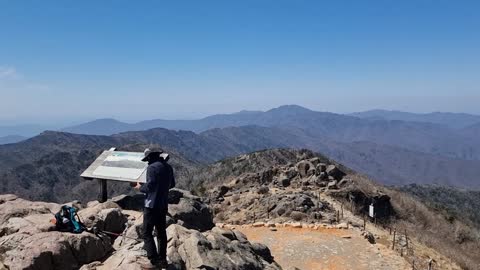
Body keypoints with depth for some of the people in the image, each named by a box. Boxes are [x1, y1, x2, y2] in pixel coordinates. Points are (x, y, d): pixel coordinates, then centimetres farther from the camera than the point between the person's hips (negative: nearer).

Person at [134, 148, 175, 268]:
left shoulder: (152, 167, -15)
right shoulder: (168, 167, 8)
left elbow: (149, 186, -19)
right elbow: (172, 184, 16)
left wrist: (140, 187, -1)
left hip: (152, 205, -8)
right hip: (164, 204, 8)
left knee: (147, 233, -1)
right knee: (161, 232, 16)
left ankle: (155, 261, -6)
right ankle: (162, 259, 23)